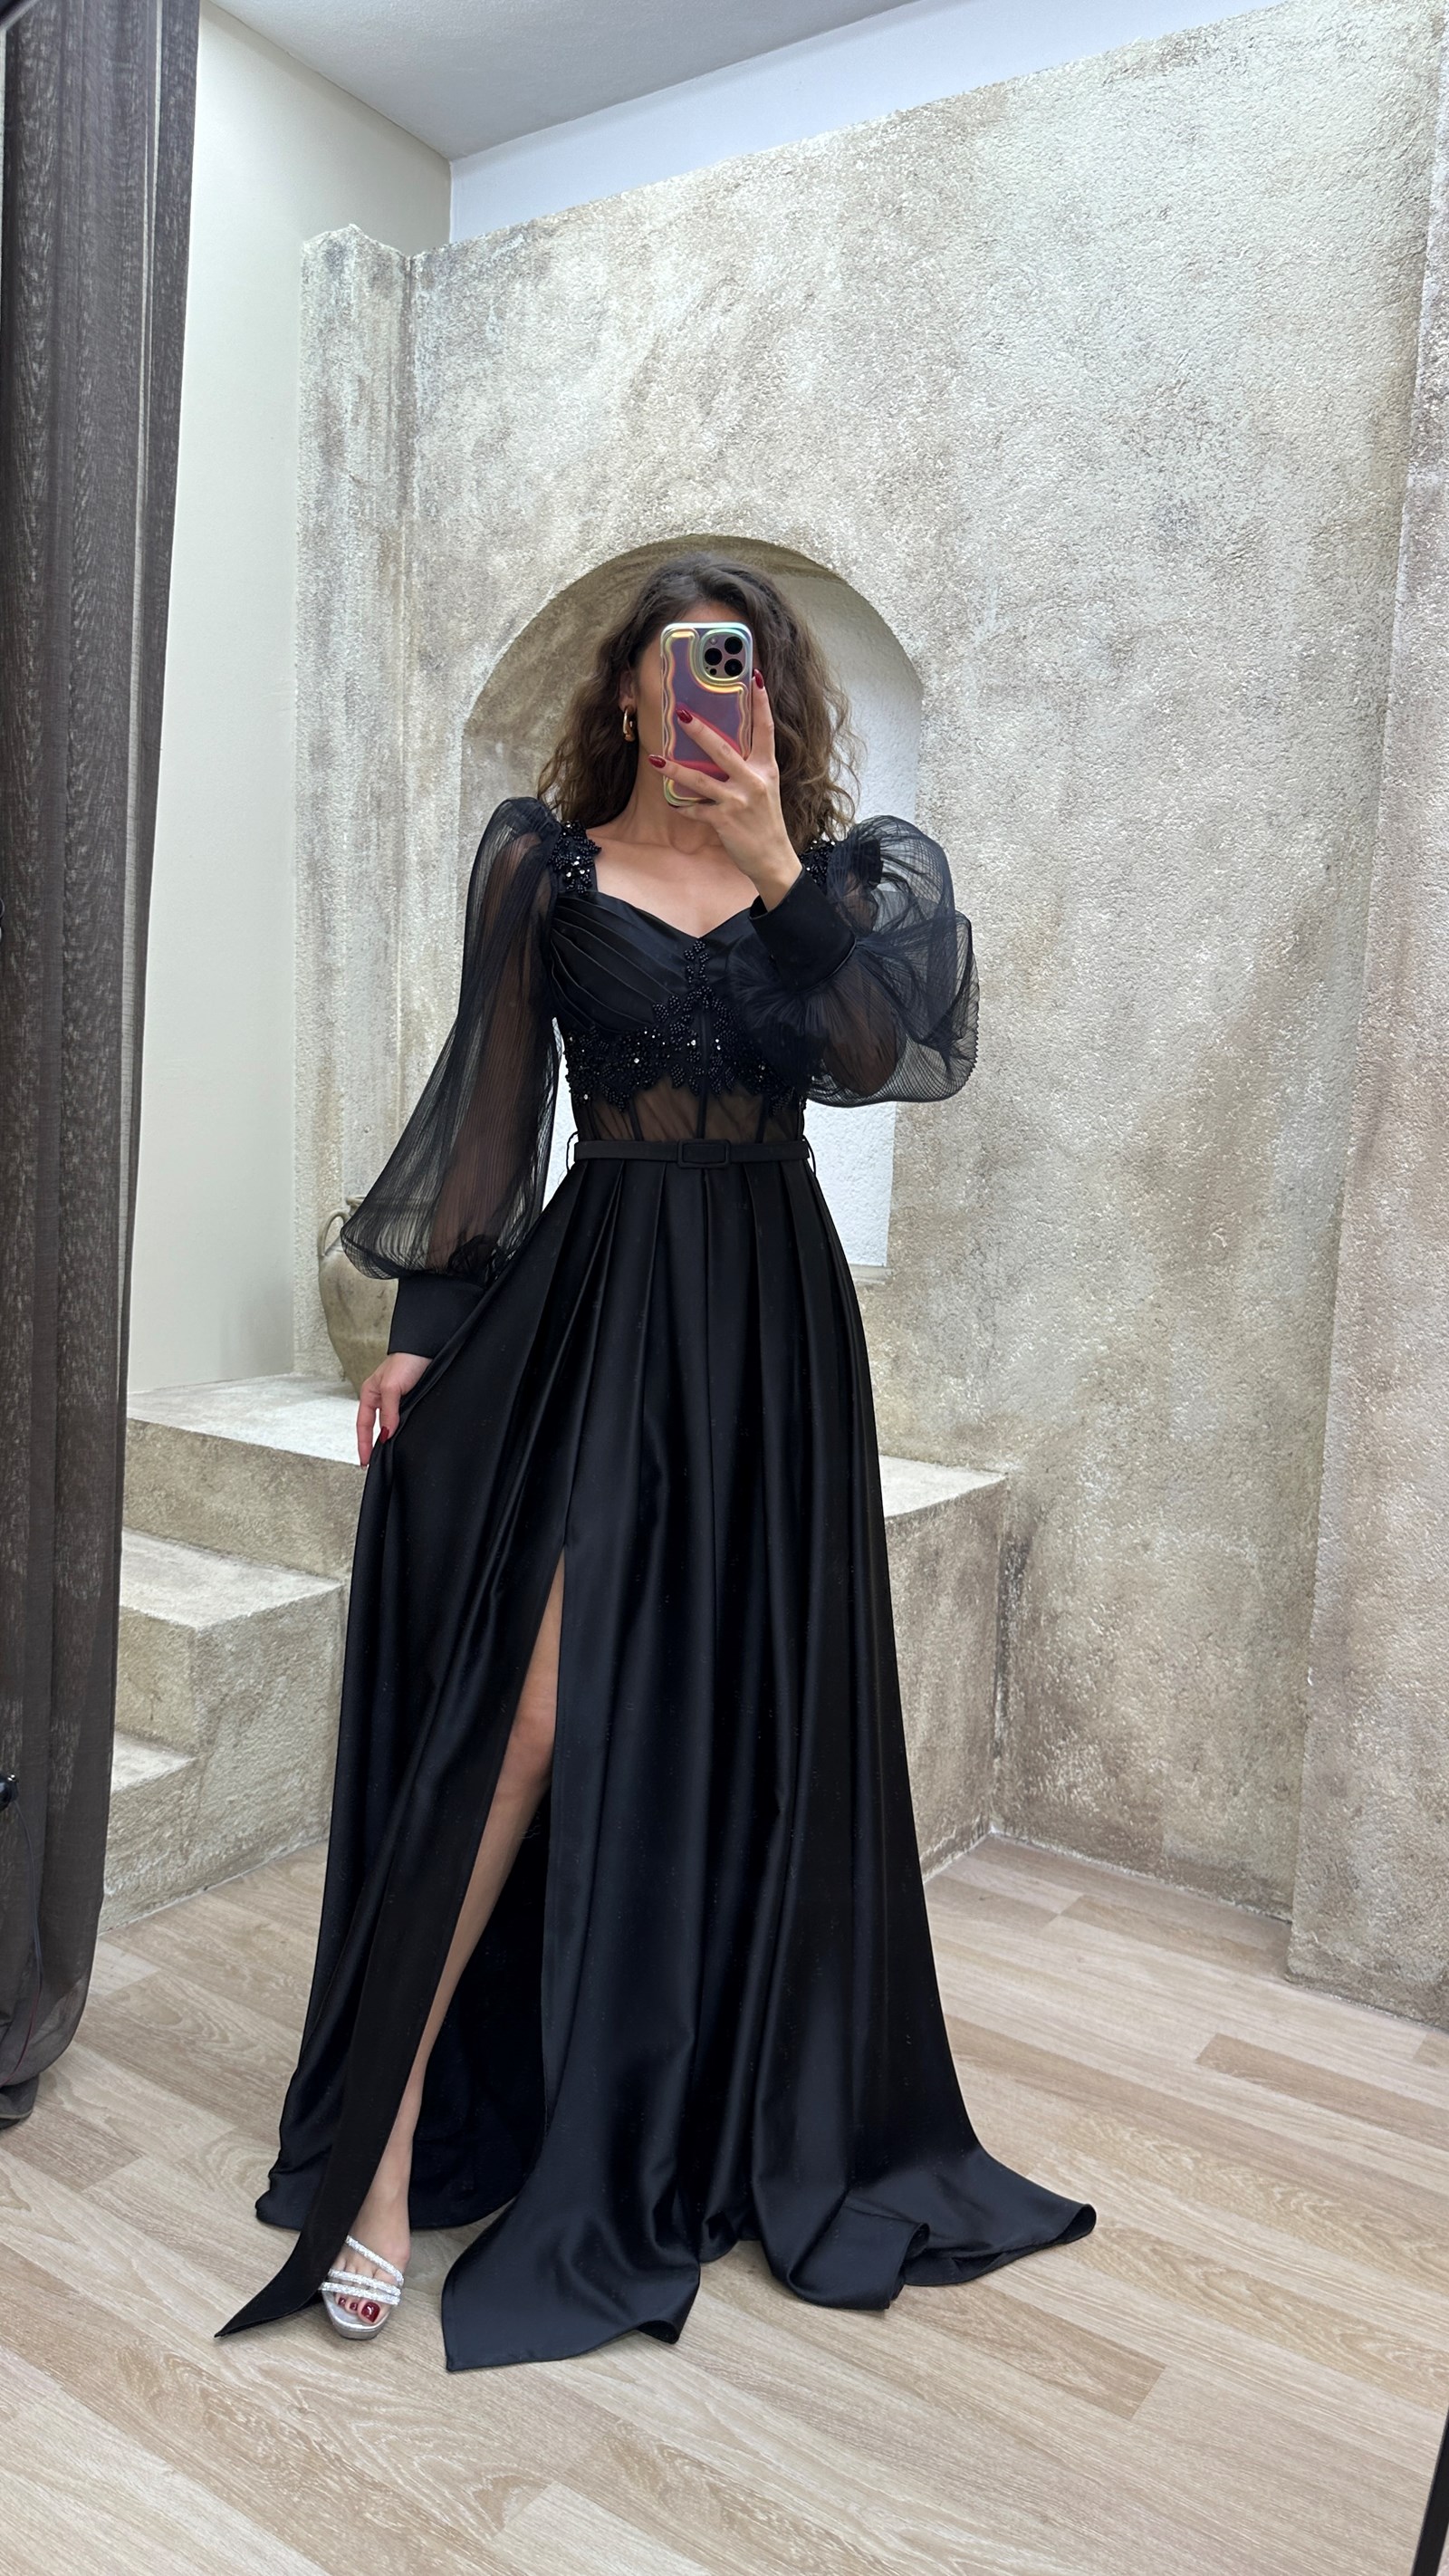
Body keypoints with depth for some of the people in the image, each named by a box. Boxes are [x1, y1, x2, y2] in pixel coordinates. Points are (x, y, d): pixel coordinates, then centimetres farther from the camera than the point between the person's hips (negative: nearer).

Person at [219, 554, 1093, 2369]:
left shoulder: (838, 871, 9)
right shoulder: (542, 859, 5)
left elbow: (884, 1052, -9)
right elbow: (490, 1097, 4)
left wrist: (778, 863, -19)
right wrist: (425, 1322, -1)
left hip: (769, 1317, 3)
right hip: (589, 1295, -2)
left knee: (743, 1721, 9)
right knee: (541, 1704, -11)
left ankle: (740, 2119, 29)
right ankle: (392, 2131, 2)